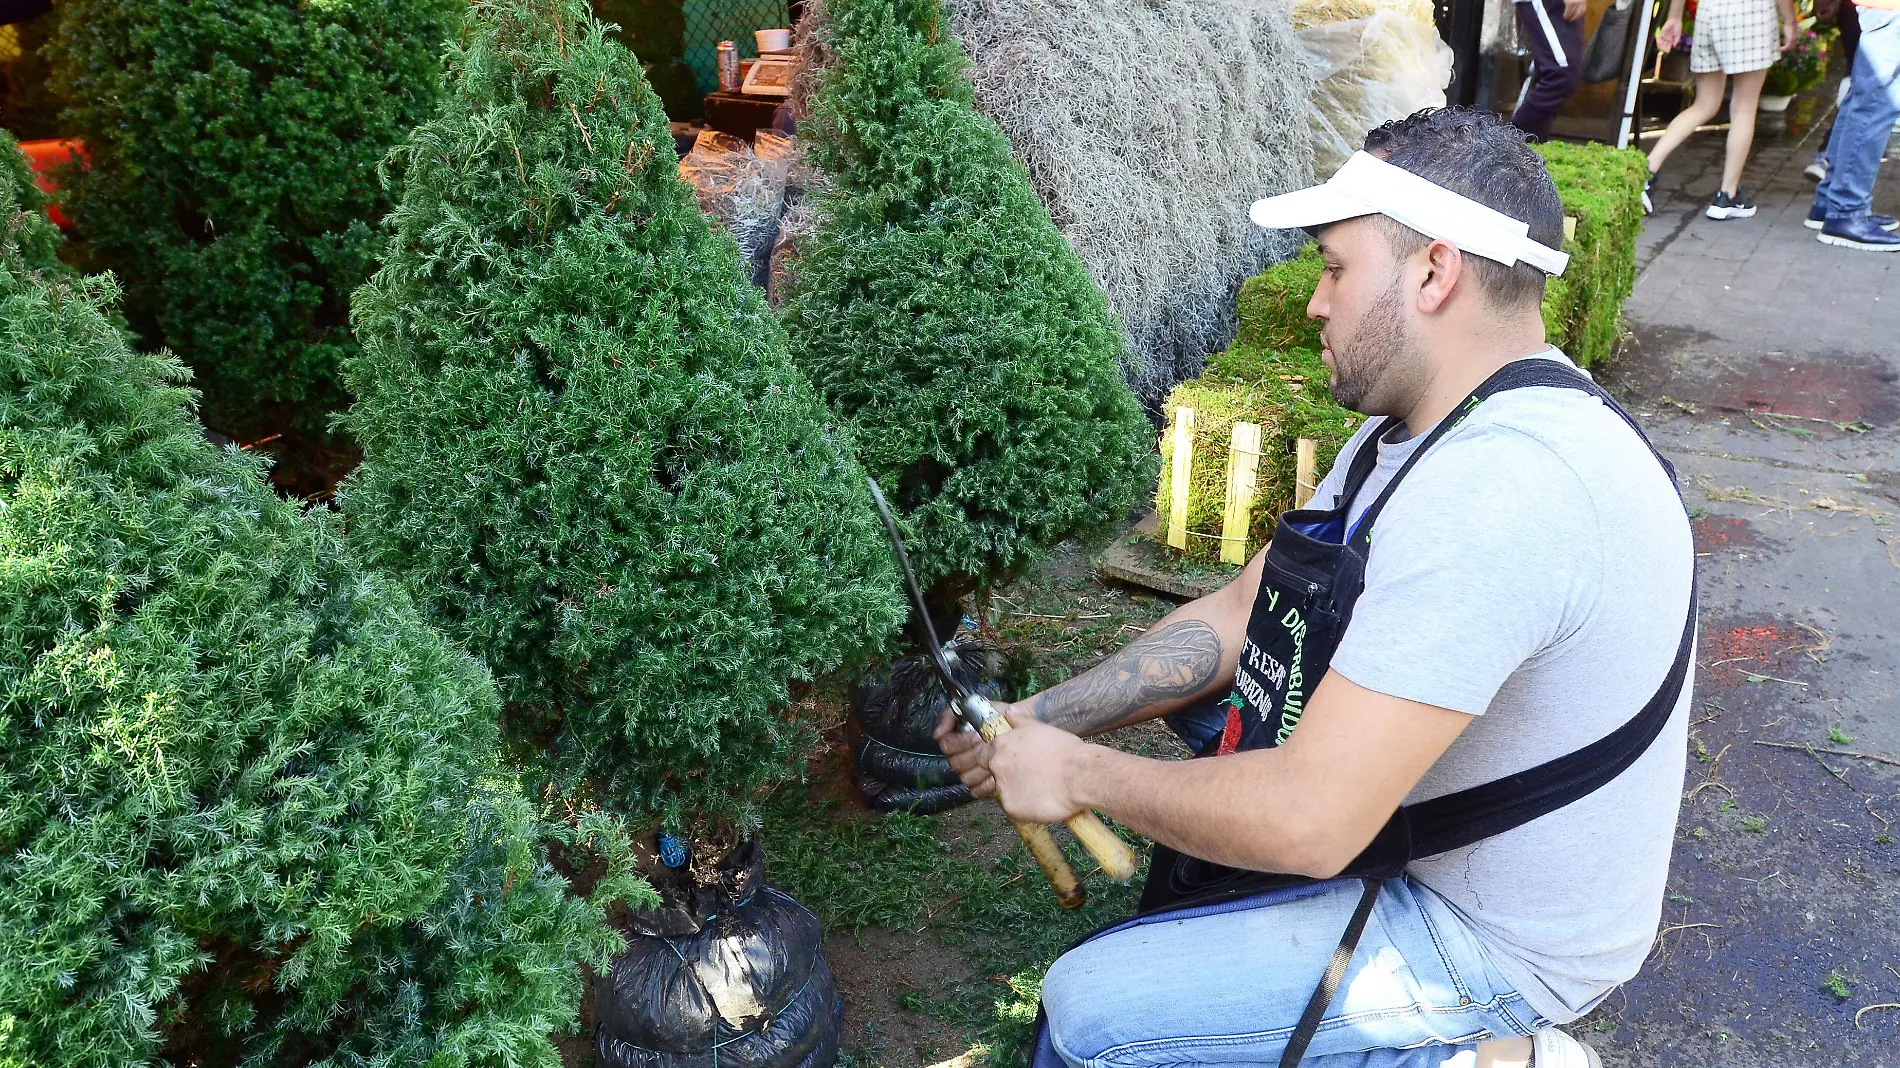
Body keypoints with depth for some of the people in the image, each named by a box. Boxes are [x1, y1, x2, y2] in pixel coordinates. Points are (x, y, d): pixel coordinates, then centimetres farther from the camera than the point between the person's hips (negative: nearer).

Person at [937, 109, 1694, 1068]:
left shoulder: (1497, 485, -32)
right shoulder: (1411, 428, 1)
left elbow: (1308, 824, -33)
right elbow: (1239, 614, 4)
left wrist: (1078, 776, -18)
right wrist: (1047, 716, -6)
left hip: (1495, 939, -9)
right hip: (1425, 824, 9)